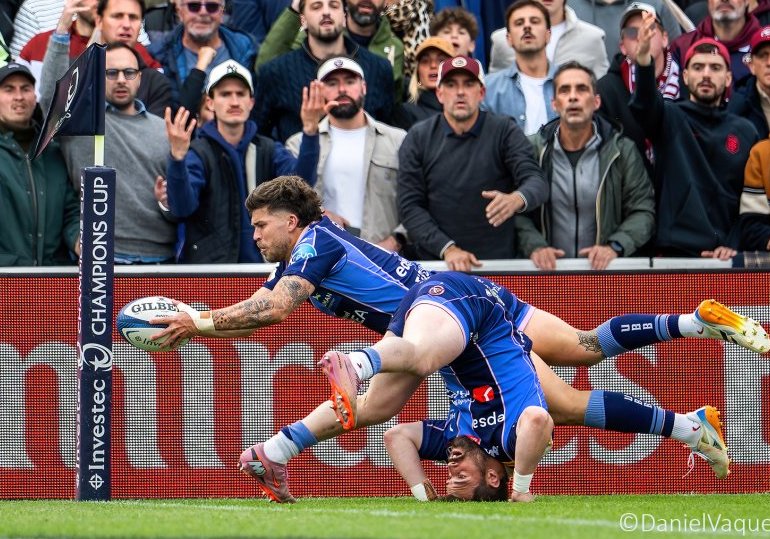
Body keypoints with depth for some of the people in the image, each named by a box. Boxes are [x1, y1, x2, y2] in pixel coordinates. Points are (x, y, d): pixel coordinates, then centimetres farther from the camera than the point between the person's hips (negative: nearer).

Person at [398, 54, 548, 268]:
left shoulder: (505, 132, 4)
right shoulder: (418, 138, 6)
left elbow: (536, 181, -7)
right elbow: (410, 206, 3)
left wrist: (516, 200, -30)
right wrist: (447, 248, -10)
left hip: (498, 261, -1)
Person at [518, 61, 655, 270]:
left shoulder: (622, 151, 4)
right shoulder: (533, 150, 5)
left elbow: (642, 212, 1)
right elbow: (517, 211, 0)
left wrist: (614, 247, -14)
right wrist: (534, 247, -16)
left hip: (605, 270, -1)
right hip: (549, 270, 1)